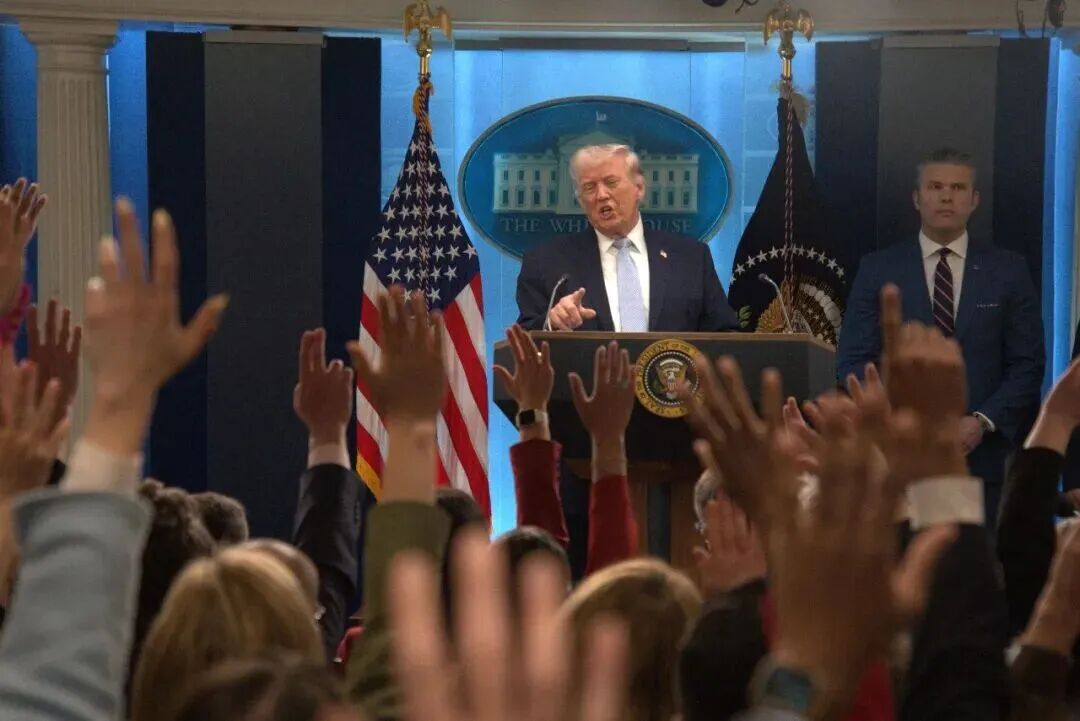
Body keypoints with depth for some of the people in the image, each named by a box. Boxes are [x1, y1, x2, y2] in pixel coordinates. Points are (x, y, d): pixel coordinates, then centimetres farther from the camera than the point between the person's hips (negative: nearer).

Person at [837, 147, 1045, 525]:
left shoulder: (1008, 270, 7)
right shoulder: (878, 269, 6)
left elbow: (1028, 363, 5)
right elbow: (854, 360, 3)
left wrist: (983, 421, -9)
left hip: (982, 458, 1)